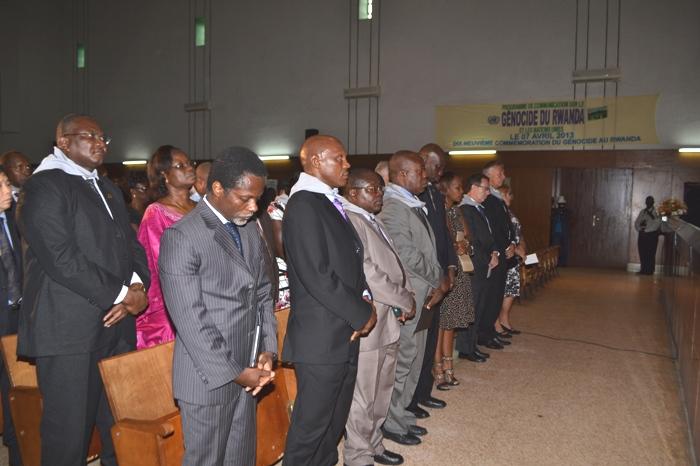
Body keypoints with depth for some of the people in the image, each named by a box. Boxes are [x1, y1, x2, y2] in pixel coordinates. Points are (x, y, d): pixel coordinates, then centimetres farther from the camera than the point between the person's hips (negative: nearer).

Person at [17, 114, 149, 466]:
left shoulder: (108, 190, 19)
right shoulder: (44, 186, -6)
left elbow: (131, 244, 16)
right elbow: (61, 258, -16)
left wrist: (138, 286, -3)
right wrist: (121, 294, -12)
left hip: (115, 323, 7)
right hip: (68, 329, -7)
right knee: (68, 432, 5)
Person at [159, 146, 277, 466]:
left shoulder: (250, 229, 7)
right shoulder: (181, 237, -16)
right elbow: (190, 320, -18)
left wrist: (268, 349, -1)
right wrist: (234, 372, -15)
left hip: (247, 370, 7)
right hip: (208, 376, -6)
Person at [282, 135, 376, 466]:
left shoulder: (331, 202, 12)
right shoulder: (304, 204, -16)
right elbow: (317, 276, -22)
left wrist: (366, 300, -1)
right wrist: (361, 314, -12)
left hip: (344, 333, 9)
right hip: (321, 339, -9)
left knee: (335, 421, 21)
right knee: (312, 425, 7)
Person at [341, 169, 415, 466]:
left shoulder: (372, 221, 15)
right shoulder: (349, 221, -16)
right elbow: (366, 274, -21)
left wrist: (402, 301, 1)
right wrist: (405, 300, -11)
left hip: (387, 321, 9)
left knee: (381, 394, 21)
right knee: (363, 398, 5)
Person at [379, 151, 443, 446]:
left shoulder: (415, 206, 12)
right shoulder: (392, 208, -18)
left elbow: (428, 250, 12)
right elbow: (408, 256, -22)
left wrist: (436, 284, -1)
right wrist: (438, 280, -9)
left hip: (423, 299, 9)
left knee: (413, 364, 18)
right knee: (399, 364, 5)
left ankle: (402, 416, 33)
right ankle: (392, 424, 21)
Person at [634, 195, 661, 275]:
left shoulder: (656, 212, -1)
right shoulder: (642, 212, 16)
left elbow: (657, 224, -12)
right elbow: (637, 222, 15)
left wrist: (646, 230, -13)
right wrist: (639, 229, -3)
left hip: (652, 234, -5)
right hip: (642, 234, 5)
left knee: (650, 254, -6)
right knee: (642, 253, 2)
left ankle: (650, 270, -2)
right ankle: (643, 270, 7)